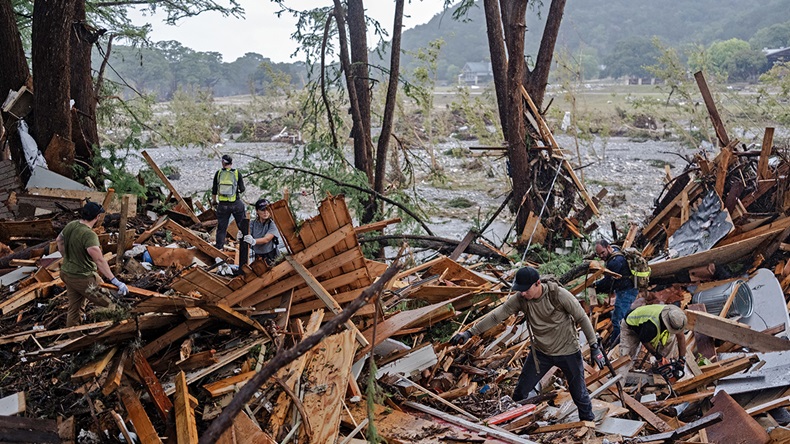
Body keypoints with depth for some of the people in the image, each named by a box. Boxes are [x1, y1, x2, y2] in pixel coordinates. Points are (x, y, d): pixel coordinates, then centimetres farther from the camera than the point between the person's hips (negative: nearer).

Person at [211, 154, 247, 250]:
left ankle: (219, 245, 16)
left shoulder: (218, 173, -2)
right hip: (236, 203, -1)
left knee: (221, 226, 12)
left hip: (223, 204, 1)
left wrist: (213, 201, 17)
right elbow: (242, 189, -3)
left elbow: (214, 190, 2)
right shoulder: (237, 173, -5)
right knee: (243, 224, 13)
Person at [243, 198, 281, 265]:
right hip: (258, 256, 3)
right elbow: (247, 235, -6)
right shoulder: (253, 223, 4)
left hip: (271, 257, -3)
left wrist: (254, 241, -38)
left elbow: (266, 239, -20)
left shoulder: (272, 224, -8)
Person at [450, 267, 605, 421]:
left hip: (568, 352, -3)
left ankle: (588, 422, 37)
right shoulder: (520, 299, -15)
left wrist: (594, 346, -14)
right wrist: (470, 332, -21)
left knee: (579, 393, 11)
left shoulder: (559, 295, -25)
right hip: (541, 352, 3)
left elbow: (582, 318, -15)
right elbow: (497, 315, -16)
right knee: (520, 392, 7)